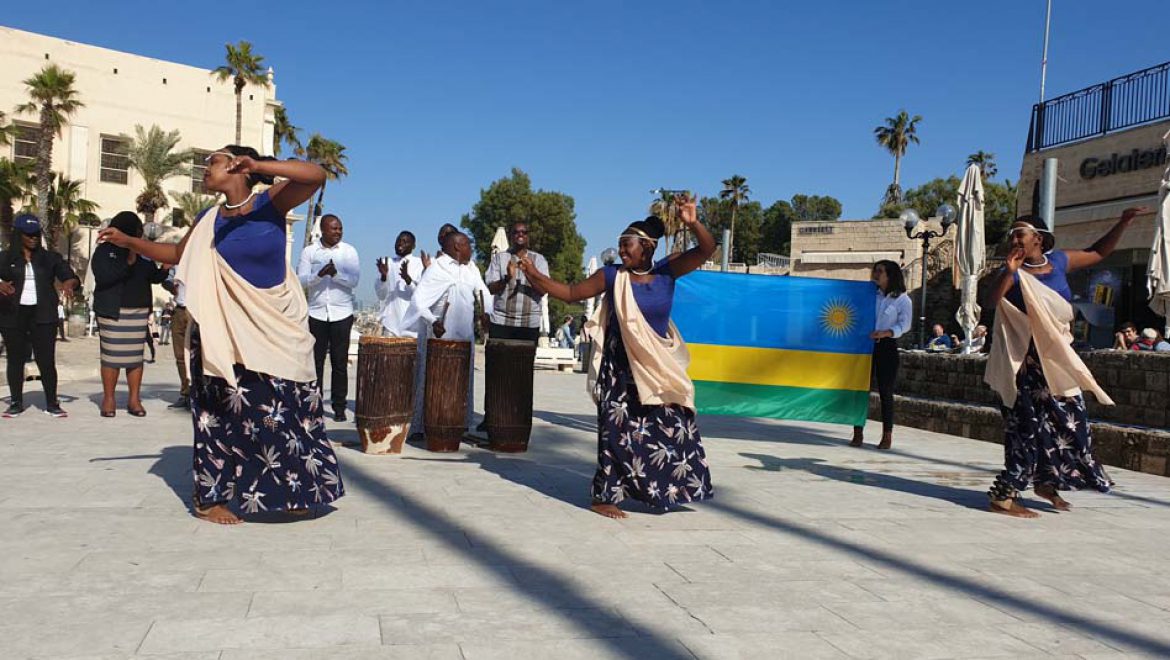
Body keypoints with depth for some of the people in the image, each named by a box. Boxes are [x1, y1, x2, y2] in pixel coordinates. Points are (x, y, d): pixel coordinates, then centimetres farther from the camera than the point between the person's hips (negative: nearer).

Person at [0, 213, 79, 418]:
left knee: (46, 361, -3)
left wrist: (69, 283, -21)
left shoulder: (50, 258, 9)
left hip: (43, 316, 0)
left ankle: (52, 403, 4)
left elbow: (72, 276, 3)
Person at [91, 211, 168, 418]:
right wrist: (127, 263, -18)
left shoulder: (142, 252, 13)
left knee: (136, 356, 3)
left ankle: (134, 400, 8)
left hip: (139, 312, 4)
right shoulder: (104, 251, 1)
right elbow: (102, 276, -12)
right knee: (111, 356, -3)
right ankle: (109, 399, 6)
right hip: (113, 312, -3)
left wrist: (165, 269, -9)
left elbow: (154, 277, 12)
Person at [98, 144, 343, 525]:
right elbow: (176, 254, 22)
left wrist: (260, 165, -32)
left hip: (276, 330, -2)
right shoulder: (210, 220, 6)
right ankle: (209, 498, 12)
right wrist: (128, 242, 16)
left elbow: (316, 176, -22)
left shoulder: (270, 203, -5)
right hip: (226, 332, 2)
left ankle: (290, 492, 21)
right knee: (224, 412, 3)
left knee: (283, 408, 7)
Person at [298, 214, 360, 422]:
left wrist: (336, 273, -21)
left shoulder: (349, 251, 4)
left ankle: (339, 406, 8)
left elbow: (355, 280, -5)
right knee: (315, 360, 3)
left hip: (342, 313, 0)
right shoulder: (309, 252, 6)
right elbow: (301, 279, -3)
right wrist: (319, 274, -20)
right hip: (316, 313, 1)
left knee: (340, 362, 3)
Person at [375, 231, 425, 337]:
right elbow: (381, 294, 6)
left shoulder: (419, 263, 4)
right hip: (390, 321, 2)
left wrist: (407, 278, -22)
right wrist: (383, 276, -12)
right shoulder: (387, 262, 12)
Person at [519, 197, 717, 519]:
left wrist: (693, 223, -29)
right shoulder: (612, 276, -6)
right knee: (619, 430, -5)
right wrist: (535, 276, -12)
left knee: (671, 428, 12)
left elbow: (707, 250, -11)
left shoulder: (667, 271, -4)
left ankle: (665, 489, 31)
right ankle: (603, 496, 5)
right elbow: (571, 293, -2)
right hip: (621, 367, -3)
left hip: (659, 367, 3)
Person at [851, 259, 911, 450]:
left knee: (885, 392, 0)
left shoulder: (903, 300, 1)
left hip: (887, 347, -3)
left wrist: (885, 333, -22)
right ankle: (858, 433, 4)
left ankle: (887, 435, 8)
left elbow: (904, 325, -8)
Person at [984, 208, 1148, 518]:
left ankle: (1049, 481, 32)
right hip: (1028, 359, -6)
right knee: (1027, 425, -9)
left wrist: (1123, 223, 13)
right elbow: (993, 300, -25)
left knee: (1068, 421, 14)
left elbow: (1098, 253, 20)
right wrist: (1009, 271, -36)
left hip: (1058, 358, 6)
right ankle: (1004, 495, -6)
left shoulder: (1059, 261, 6)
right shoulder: (1016, 273, -8)